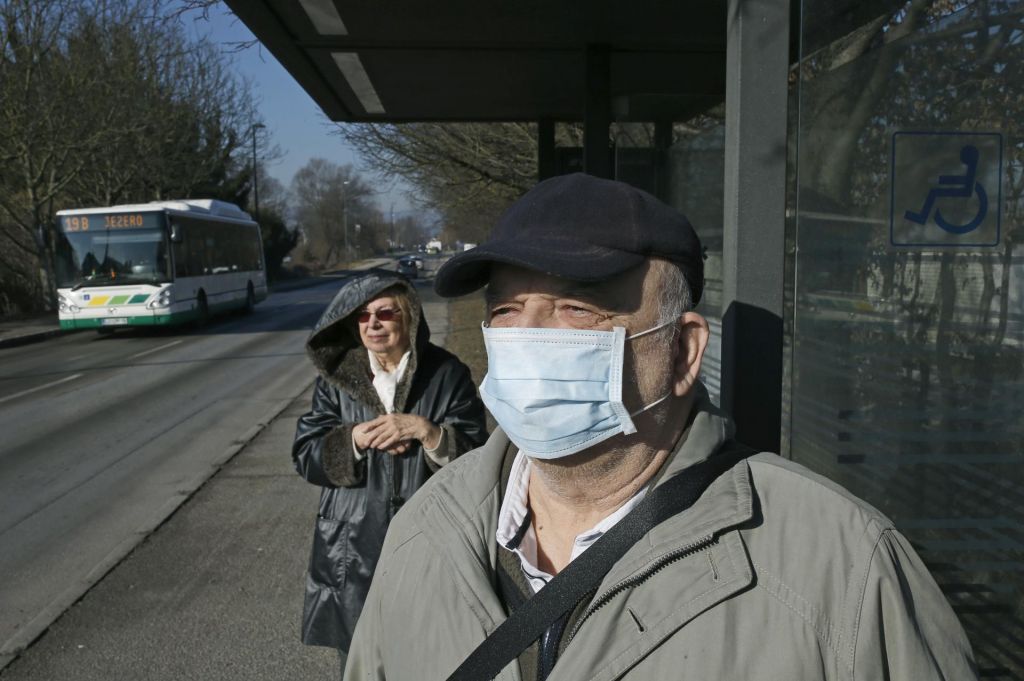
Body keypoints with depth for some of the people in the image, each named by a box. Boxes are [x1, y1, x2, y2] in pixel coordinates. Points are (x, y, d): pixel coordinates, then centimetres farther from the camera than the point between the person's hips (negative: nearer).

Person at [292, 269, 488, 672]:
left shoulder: (446, 373, -6)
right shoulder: (336, 376, 0)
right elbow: (305, 456, -2)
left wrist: (425, 430, -24)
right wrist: (355, 438, -19)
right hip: (353, 548, 2)